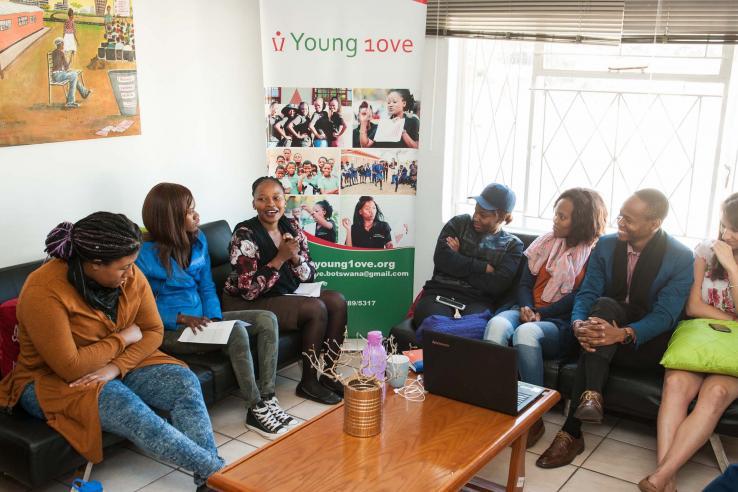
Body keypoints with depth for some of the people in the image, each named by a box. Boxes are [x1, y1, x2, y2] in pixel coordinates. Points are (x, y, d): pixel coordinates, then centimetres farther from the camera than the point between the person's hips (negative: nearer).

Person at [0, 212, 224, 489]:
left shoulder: (130, 275, -8)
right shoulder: (44, 292, -26)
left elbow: (153, 331, -5)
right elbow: (71, 368, -27)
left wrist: (115, 367, -22)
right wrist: (124, 338, -16)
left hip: (119, 364, 6)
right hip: (52, 380, -6)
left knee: (185, 383, -19)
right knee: (129, 409, -34)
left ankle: (210, 476, -27)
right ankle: (214, 469, -28)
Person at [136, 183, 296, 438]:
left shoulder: (198, 240, 6)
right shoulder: (146, 254, -13)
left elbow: (207, 286, 10)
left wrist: (214, 319, -7)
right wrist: (181, 318, -23)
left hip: (201, 319, 8)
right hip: (170, 331, -7)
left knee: (267, 319, -10)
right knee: (236, 330, -30)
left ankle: (267, 399, -15)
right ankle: (255, 410, -21)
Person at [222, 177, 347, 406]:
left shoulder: (292, 227, 2)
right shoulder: (245, 235, -17)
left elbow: (309, 275, 4)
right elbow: (249, 290, -21)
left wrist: (296, 257, -17)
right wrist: (280, 258, -23)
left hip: (286, 296, 7)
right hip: (248, 305, -7)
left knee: (337, 301, -8)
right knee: (317, 309, -23)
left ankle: (328, 374, 1)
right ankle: (308, 383, -7)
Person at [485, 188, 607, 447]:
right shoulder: (546, 242, 18)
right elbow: (525, 283, 13)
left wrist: (540, 314, -15)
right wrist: (526, 308, -8)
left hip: (560, 323, -4)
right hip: (529, 313, 4)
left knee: (526, 332, -37)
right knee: (497, 325, -31)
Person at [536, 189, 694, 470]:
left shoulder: (681, 258, -9)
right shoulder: (606, 245, 1)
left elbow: (665, 315, -16)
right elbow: (587, 293, -3)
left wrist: (623, 334, -35)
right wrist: (579, 324, -27)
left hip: (645, 342, -3)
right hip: (606, 331, 3)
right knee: (604, 304, -33)